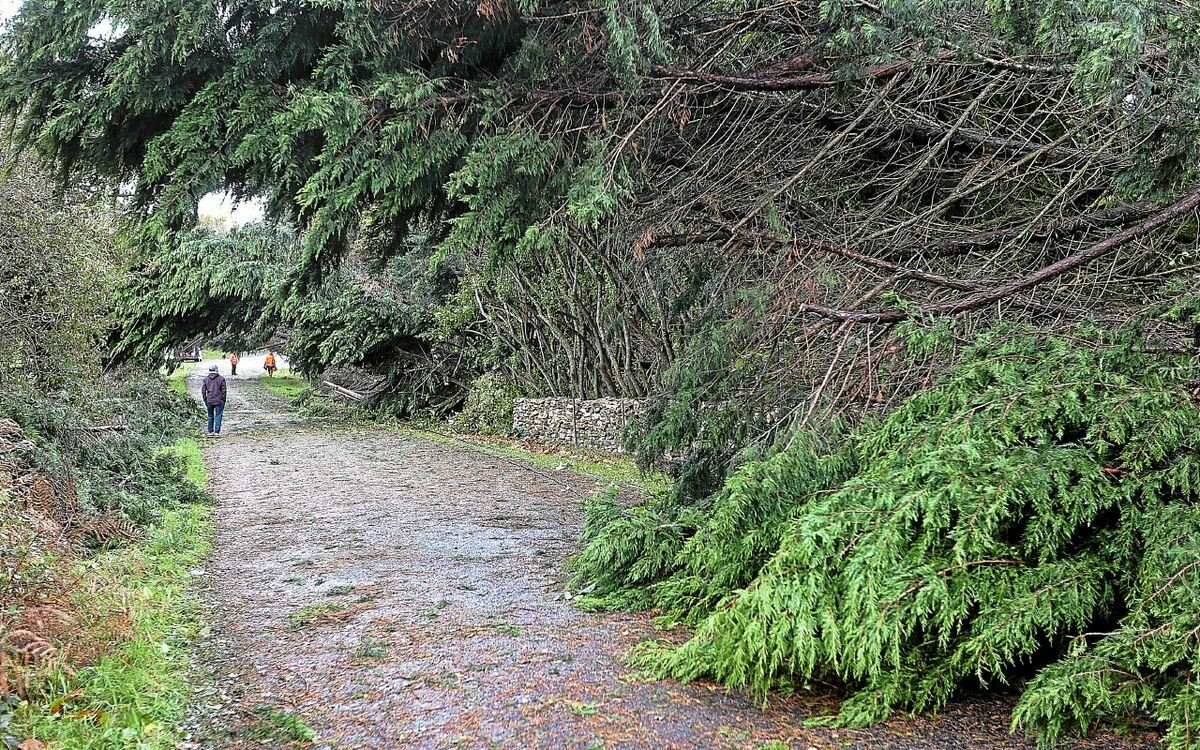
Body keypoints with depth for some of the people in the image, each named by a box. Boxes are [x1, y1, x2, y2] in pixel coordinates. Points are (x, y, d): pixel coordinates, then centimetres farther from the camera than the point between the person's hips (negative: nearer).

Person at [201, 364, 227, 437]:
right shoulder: (221, 379, -5)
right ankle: (217, 432, -3)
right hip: (219, 401, -3)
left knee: (210, 417, 13)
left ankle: (210, 432, 16)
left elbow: (203, 391, 5)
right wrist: (223, 400, 5)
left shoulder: (206, 379, 4)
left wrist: (205, 401, 12)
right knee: (218, 416, 1)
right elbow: (223, 391, -4)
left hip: (209, 401, 3)